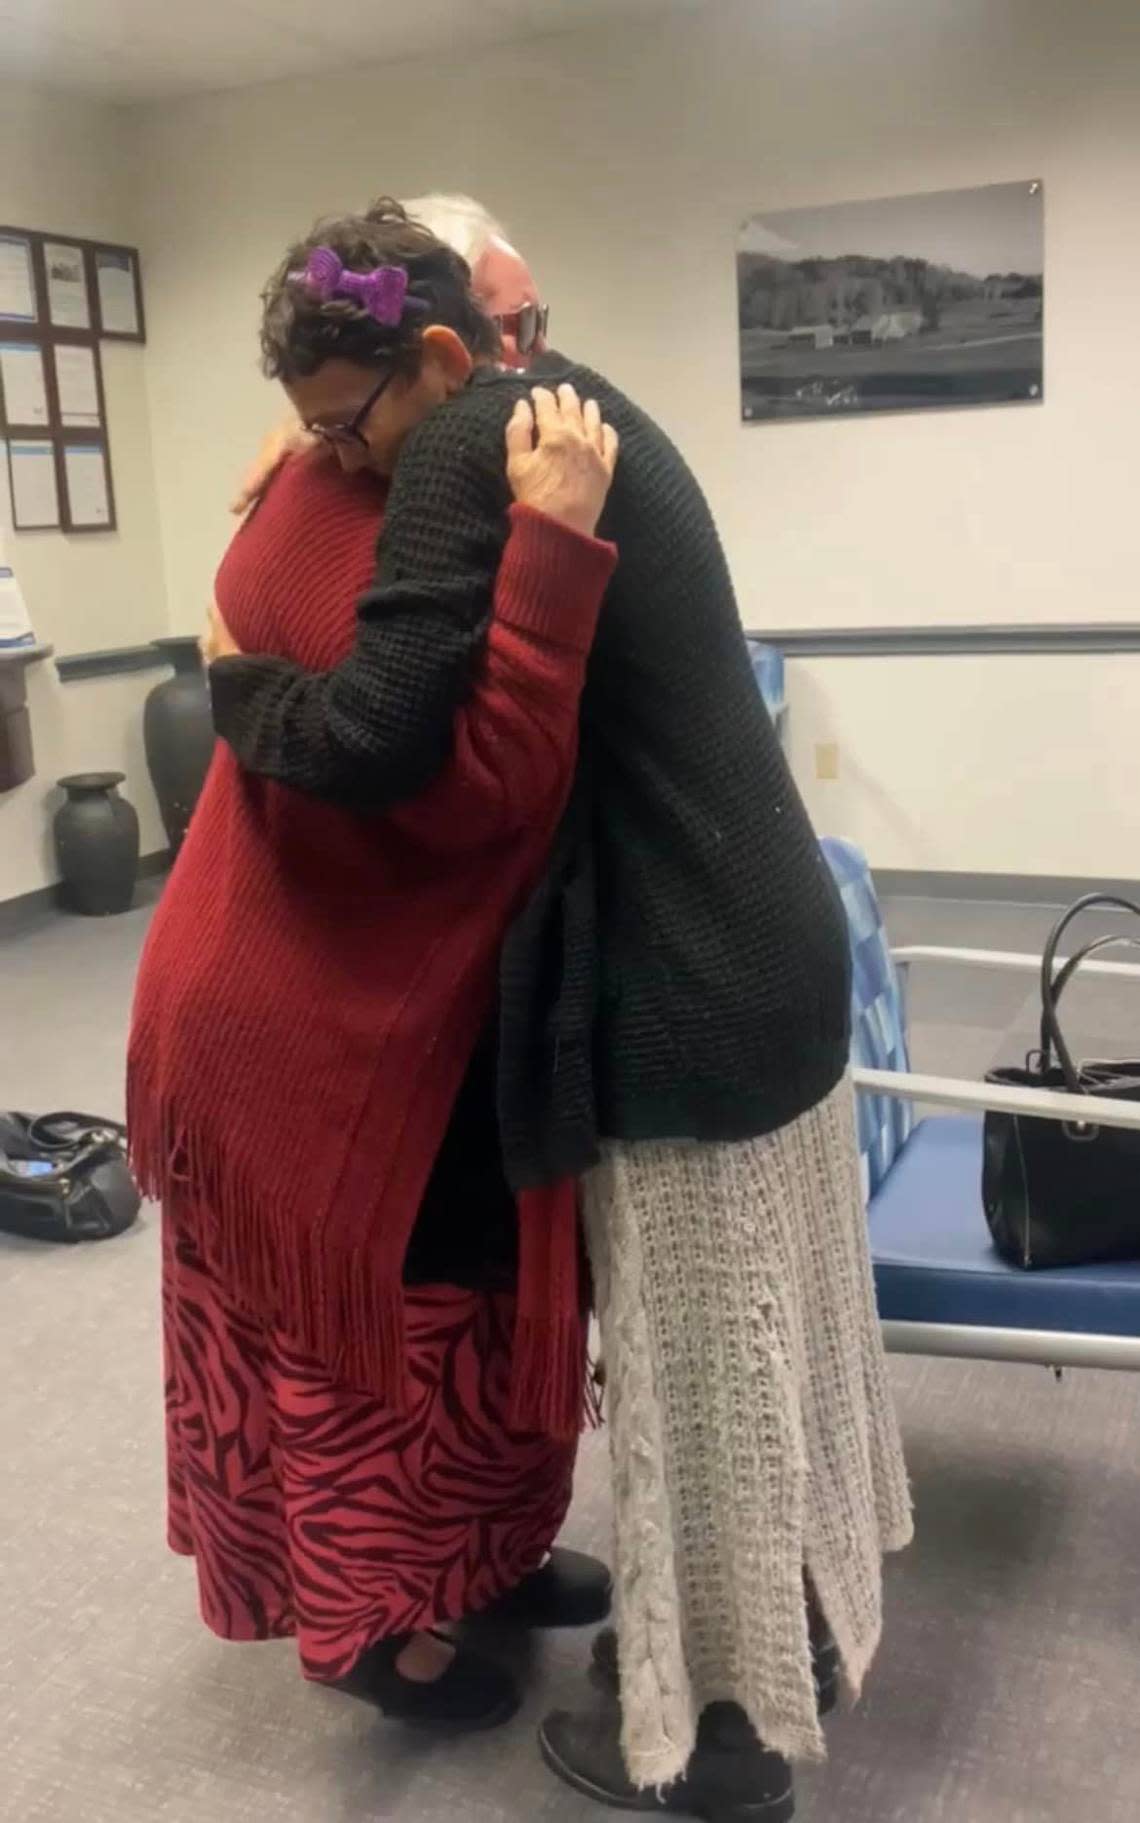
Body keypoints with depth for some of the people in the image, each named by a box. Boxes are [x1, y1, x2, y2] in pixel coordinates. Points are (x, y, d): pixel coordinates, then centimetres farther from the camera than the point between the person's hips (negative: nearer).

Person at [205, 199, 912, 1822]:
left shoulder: (464, 449, -17)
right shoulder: (594, 412, 12)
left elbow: (376, 737, -24)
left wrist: (234, 682, -3)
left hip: (685, 985, -10)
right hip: (763, 946, 10)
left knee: (700, 1372, 7)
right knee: (773, 1326, 23)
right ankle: (807, 1617, 44)